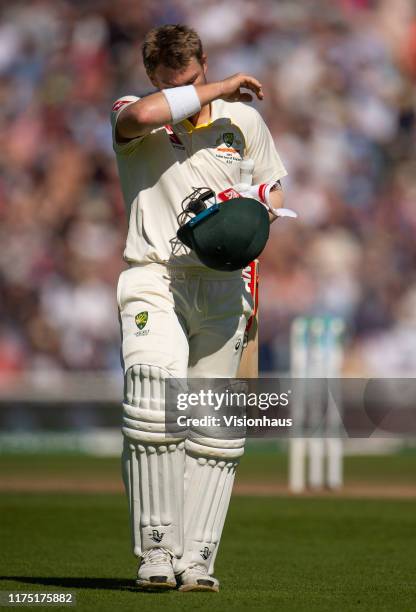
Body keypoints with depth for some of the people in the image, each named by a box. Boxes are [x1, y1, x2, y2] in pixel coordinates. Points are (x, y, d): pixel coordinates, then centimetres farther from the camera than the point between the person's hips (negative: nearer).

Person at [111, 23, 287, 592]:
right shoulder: (132, 117, 2)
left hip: (222, 284, 3)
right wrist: (219, 90, -12)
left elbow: (273, 192, 22)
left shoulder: (243, 119, 12)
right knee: (154, 406, -23)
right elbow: (144, 114, -25)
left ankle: (196, 560, 3)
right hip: (153, 277, -3)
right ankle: (156, 555, -17)